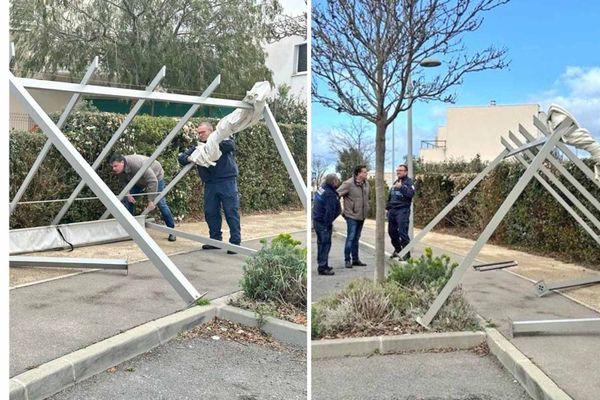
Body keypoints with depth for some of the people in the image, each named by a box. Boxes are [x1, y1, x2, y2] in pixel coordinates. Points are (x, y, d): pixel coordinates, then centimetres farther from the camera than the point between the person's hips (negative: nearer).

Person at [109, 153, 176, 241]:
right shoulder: (119, 169, -20)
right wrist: (127, 194, -19)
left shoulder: (136, 164, -42)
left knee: (161, 203, -12)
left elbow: (152, 181, -43)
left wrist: (151, 200, -42)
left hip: (155, 176, -7)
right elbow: (123, 182, -1)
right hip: (139, 181, 7)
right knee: (127, 200, -2)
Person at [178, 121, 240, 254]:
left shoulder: (221, 140, 2)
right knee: (210, 213, 8)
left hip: (227, 182, -5)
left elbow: (231, 145, -19)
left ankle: (235, 242, 0)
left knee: (231, 212, -5)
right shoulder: (197, 147, 14)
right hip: (210, 184, 5)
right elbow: (181, 157, 8)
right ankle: (216, 240, 22)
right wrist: (189, 158, -15)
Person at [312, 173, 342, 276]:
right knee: (326, 244, -1)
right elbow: (330, 212, -26)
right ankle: (322, 268, 4)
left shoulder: (322, 189, 5)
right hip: (324, 223, -10)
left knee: (321, 243, 19)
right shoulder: (330, 195, -24)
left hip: (316, 220, 10)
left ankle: (322, 264, 31)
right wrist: (328, 224, -14)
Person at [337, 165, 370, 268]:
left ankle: (355, 259, 22)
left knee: (356, 238, 14)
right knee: (350, 237, -5)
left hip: (362, 216, 7)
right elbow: (337, 194, -16)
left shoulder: (366, 184, 7)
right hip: (351, 215, -7)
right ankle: (347, 260, 6)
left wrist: (366, 210, 15)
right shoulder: (348, 184, -15)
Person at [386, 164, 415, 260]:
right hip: (392, 210, 8)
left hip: (402, 210, -8)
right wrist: (388, 207, 20)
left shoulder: (409, 182, -4)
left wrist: (401, 187, -27)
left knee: (402, 232, -10)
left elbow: (410, 194, -21)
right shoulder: (395, 182, 19)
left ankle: (406, 253, -2)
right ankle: (397, 250, 30)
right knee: (391, 231, 12)